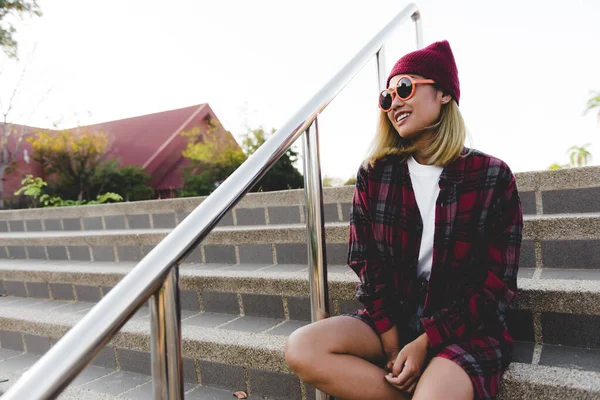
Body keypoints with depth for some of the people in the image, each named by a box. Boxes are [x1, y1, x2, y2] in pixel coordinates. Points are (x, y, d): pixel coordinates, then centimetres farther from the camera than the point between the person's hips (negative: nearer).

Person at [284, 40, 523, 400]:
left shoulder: (493, 176, -7)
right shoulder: (375, 174, 1)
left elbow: (498, 283, -7)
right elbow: (367, 263, 0)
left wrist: (424, 343, -14)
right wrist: (391, 340, -10)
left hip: (465, 327, -3)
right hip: (391, 319, 4)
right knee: (302, 349, -20)